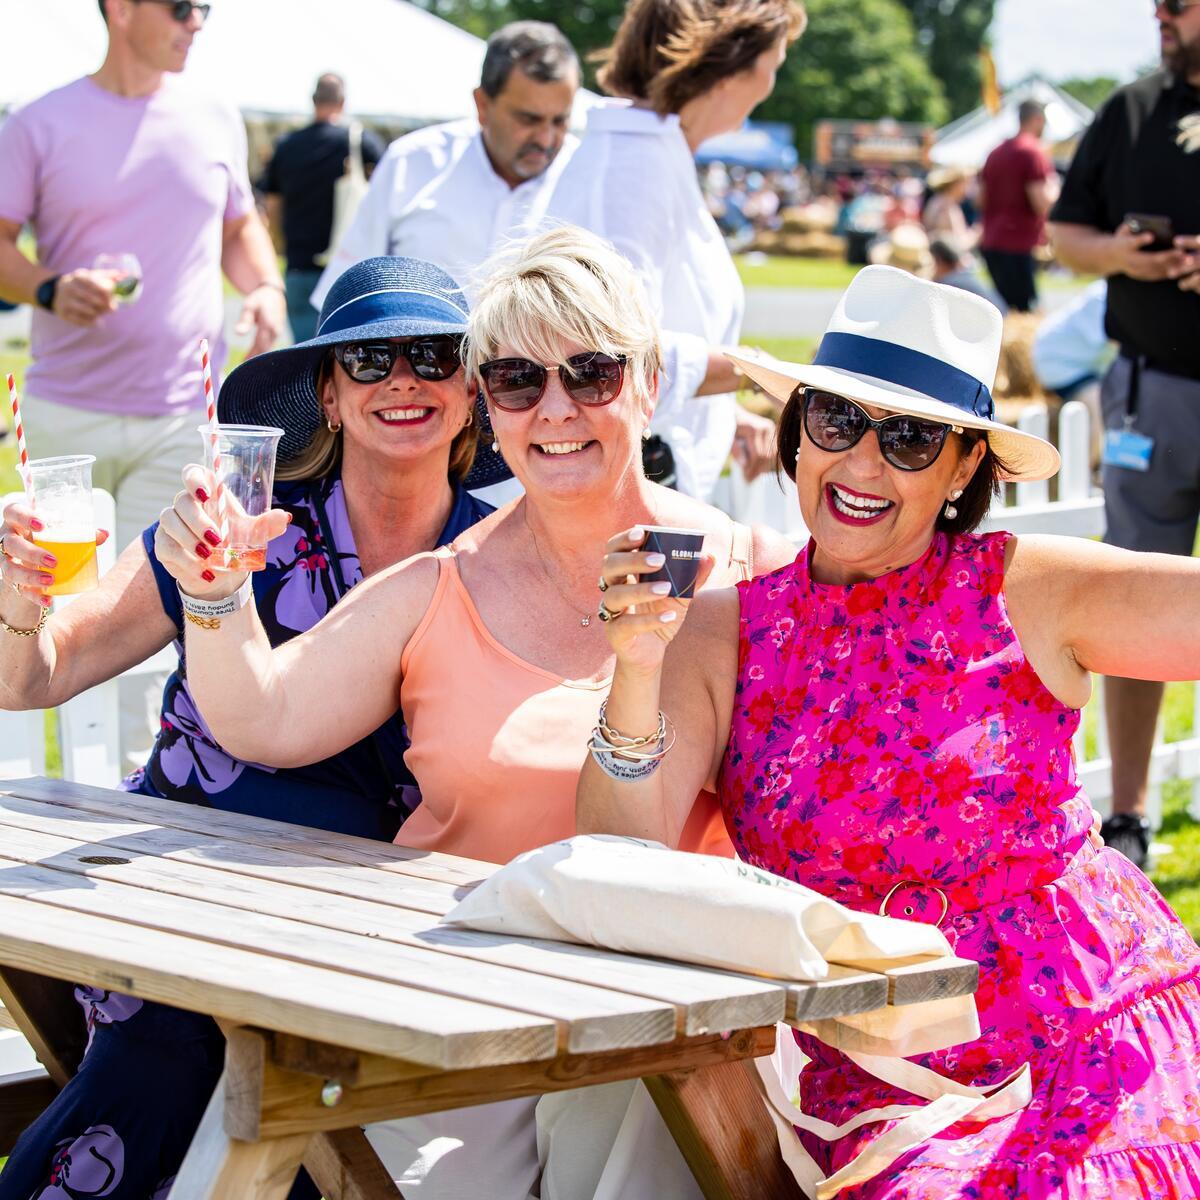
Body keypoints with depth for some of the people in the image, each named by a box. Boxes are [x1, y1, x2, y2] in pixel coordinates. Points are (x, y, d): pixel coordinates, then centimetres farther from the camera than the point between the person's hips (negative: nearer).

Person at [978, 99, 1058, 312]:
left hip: (991, 243, 8)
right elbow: (1042, 203, -17)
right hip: (1019, 246, -8)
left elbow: (982, 201, 19)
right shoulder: (1034, 152, -11)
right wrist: (1053, 189, 2)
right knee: (1025, 311, -9)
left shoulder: (996, 153, 15)